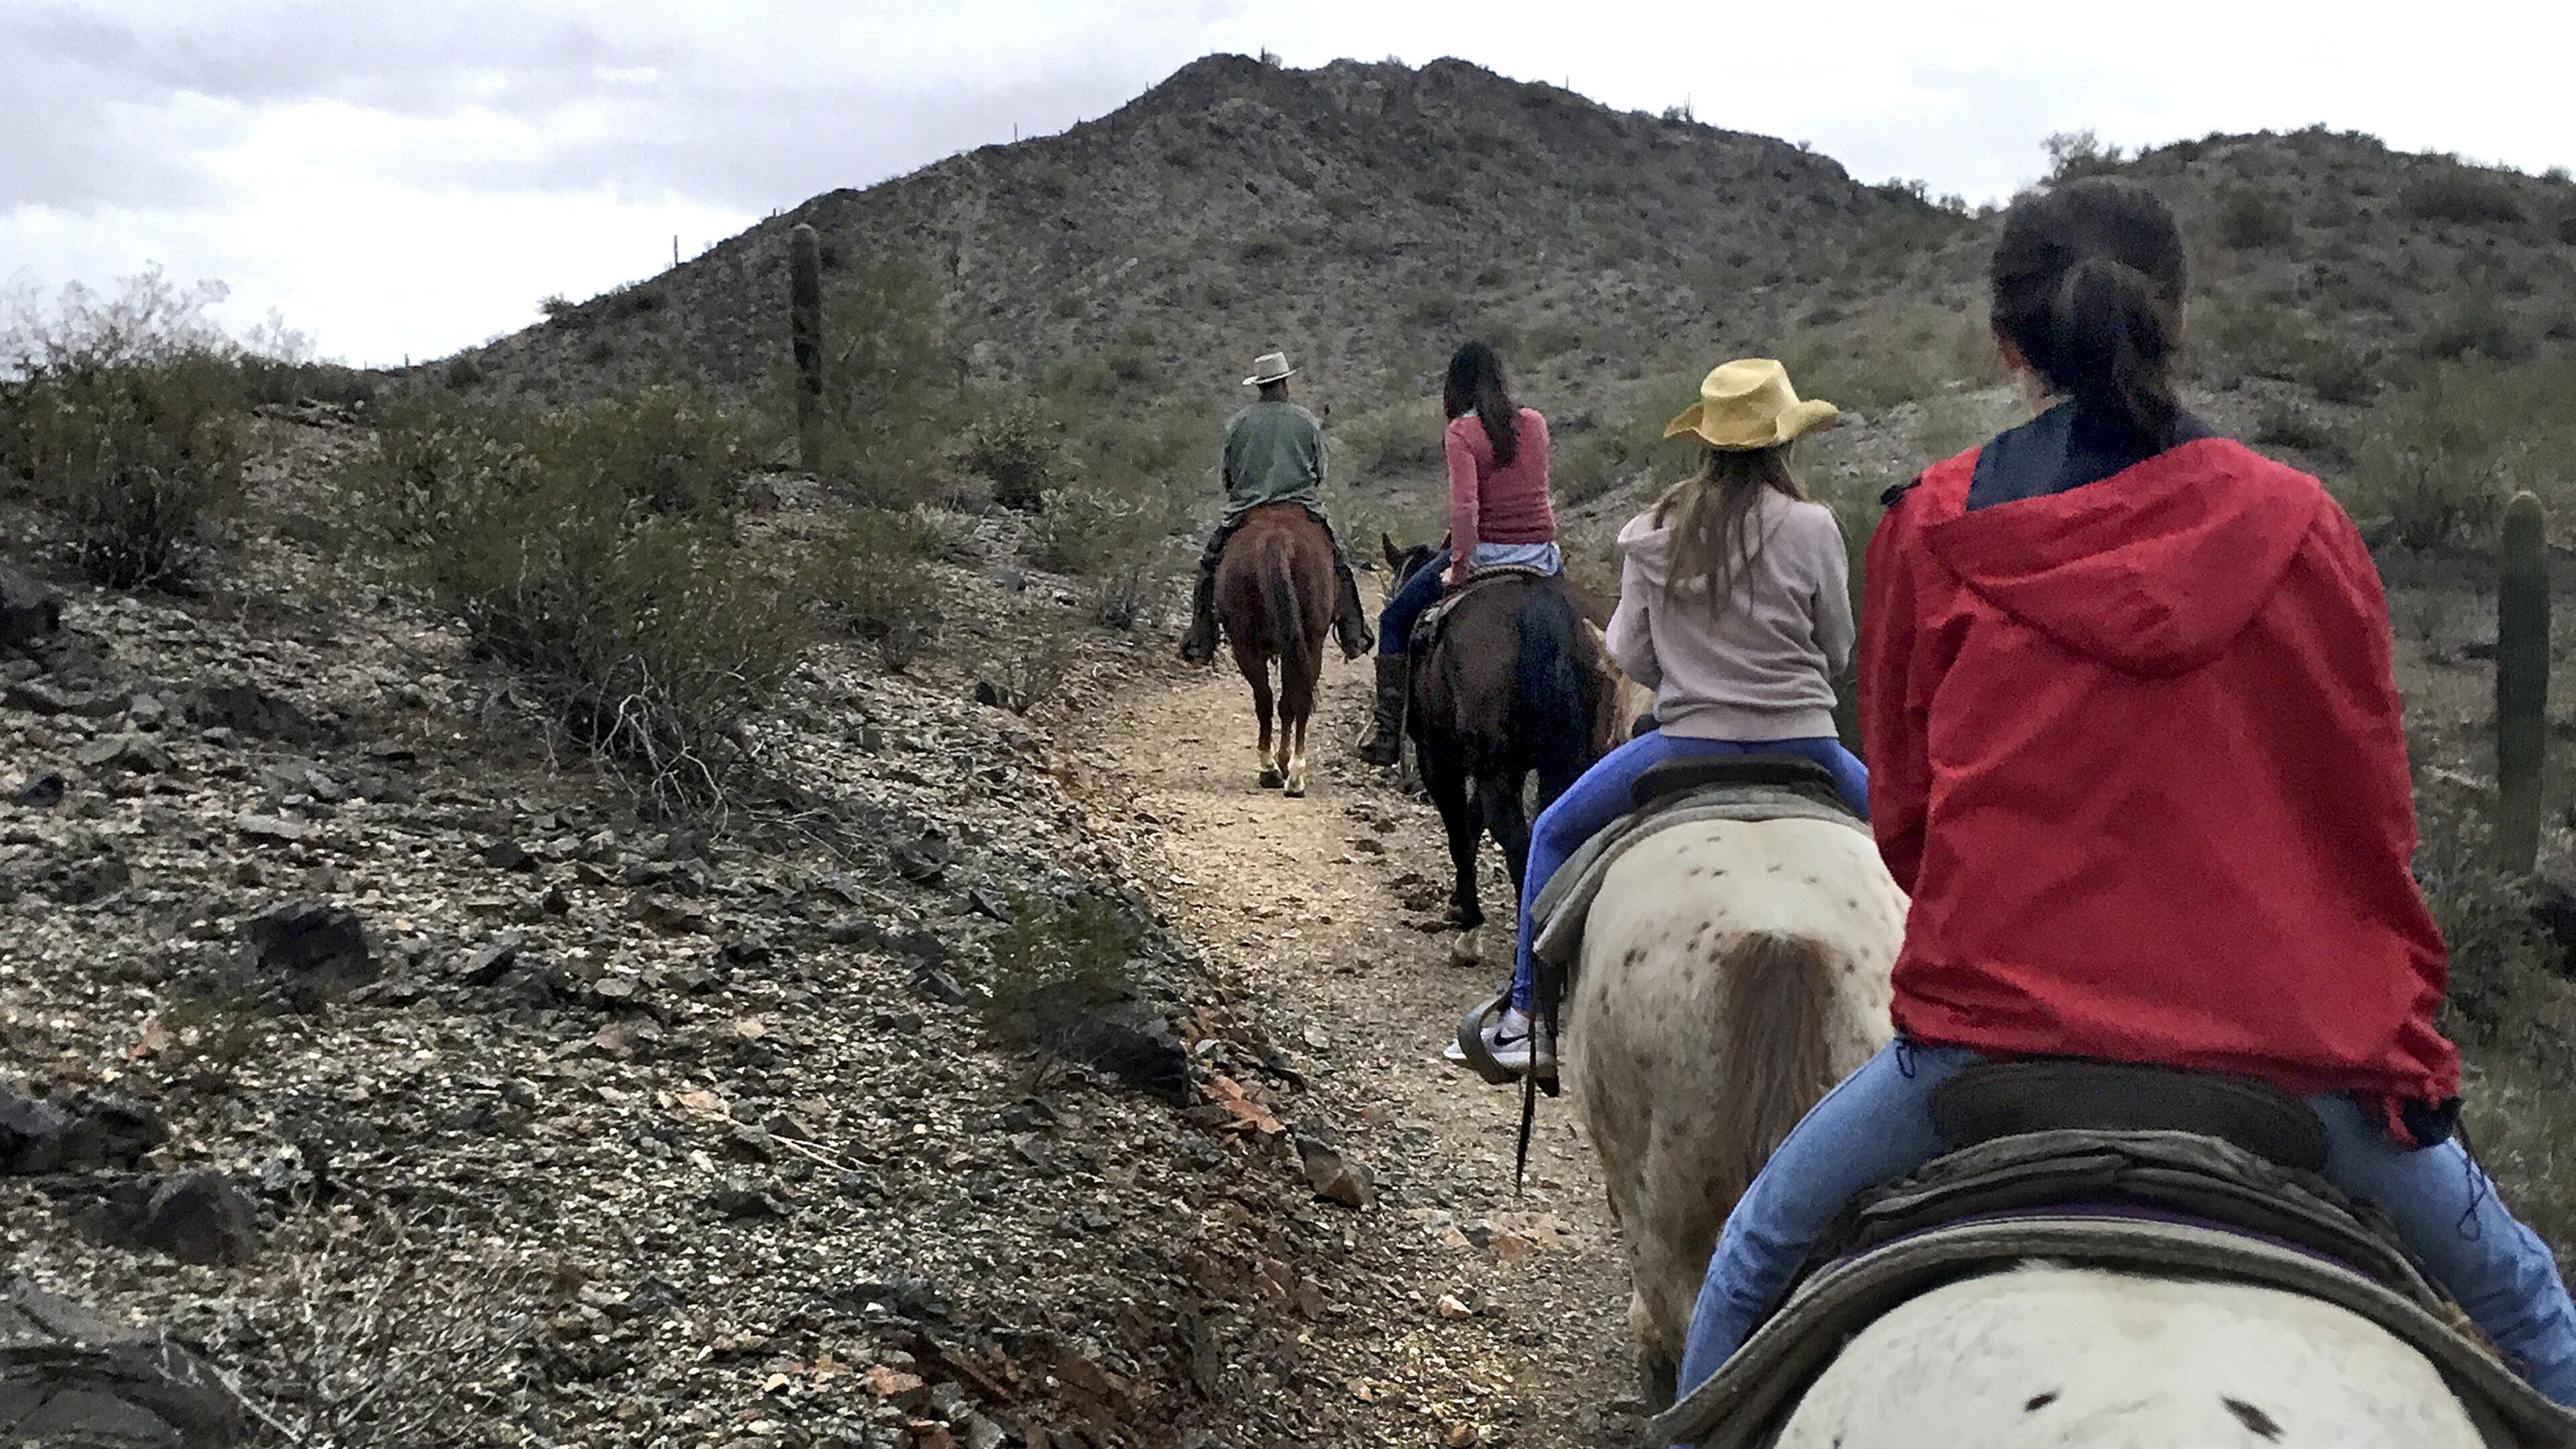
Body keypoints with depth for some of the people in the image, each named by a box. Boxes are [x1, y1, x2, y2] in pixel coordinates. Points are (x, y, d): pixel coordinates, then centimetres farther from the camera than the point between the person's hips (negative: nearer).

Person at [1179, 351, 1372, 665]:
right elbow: (1320, 472, 8)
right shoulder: (1308, 421, 2)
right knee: (1339, 557, 16)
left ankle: (1200, 641, 4)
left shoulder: (1236, 424, 2)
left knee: (1209, 562, 13)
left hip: (1246, 508, 0)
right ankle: (1354, 635, 9)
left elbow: (1228, 474, 7)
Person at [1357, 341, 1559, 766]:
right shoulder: (1535, 423, 7)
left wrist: (1460, 568, -17)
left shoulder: (1461, 432, -9)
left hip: (1485, 553, -4)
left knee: (1395, 618, 14)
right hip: (1543, 554, 4)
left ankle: (1388, 727, 8)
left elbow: (1465, 505, -22)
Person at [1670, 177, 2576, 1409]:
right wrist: (2410, 1053, 19)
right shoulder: (2300, 524, 0)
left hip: (1992, 1021, -1)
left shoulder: (1932, 529, -1)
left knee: (1758, 1249, 22)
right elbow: (2374, 822, 6)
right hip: (2287, 1036, 1)